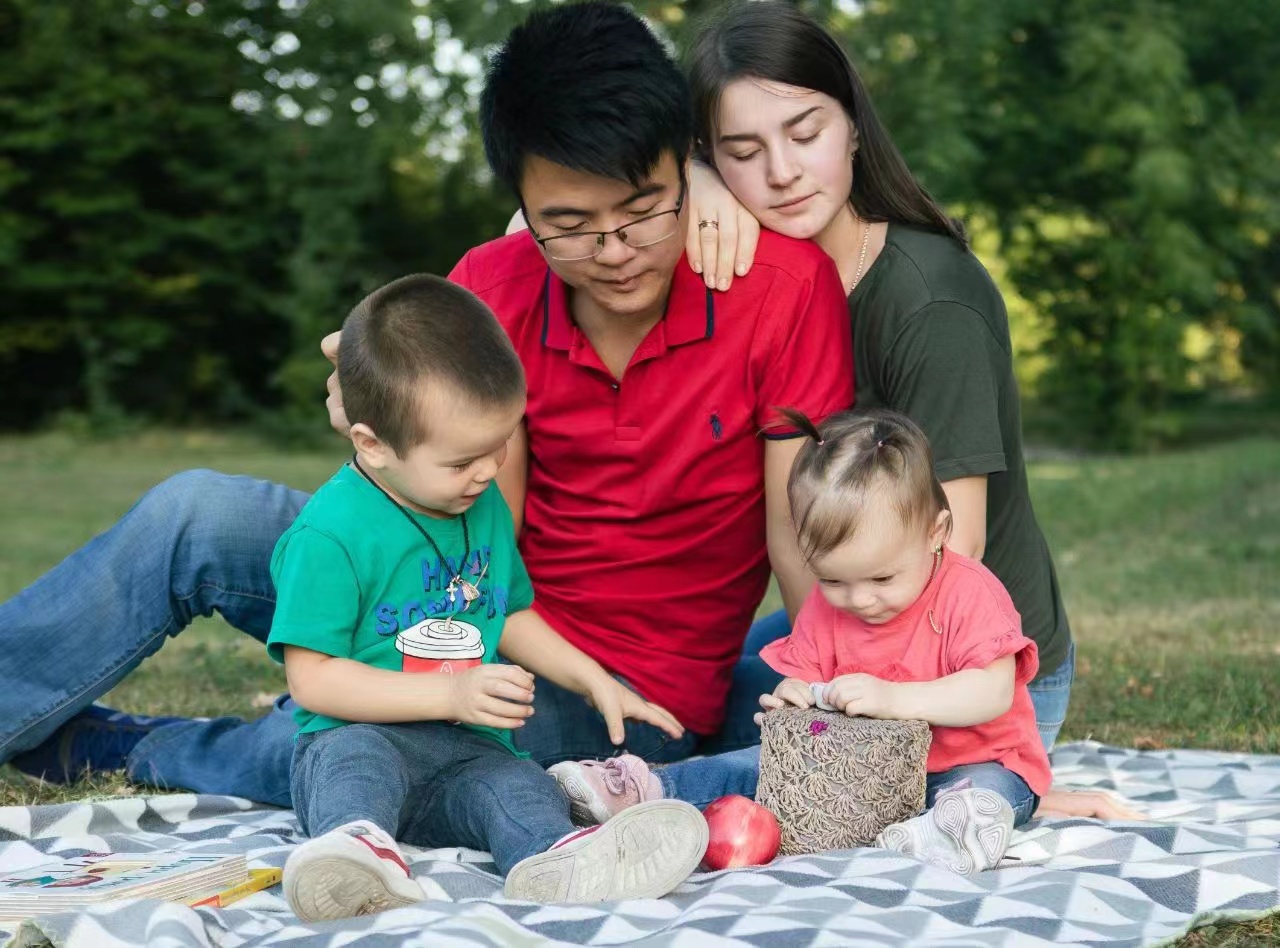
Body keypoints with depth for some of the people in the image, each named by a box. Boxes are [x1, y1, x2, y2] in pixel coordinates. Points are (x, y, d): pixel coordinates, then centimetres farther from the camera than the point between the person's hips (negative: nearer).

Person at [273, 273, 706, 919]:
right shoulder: (330, 535, -12)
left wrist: (595, 681, 16)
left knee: (522, 787, -27)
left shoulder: (485, 506, 13)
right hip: (361, 740, -4)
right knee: (355, 757, -37)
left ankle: (556, 860, -59)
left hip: (469, 755, 5)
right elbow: (311, 679, -15)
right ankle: (356, 845, -66)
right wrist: (452, 695, -20)